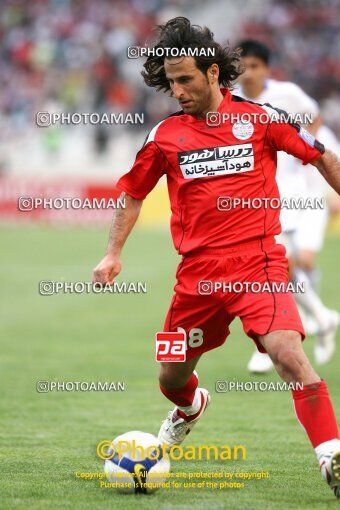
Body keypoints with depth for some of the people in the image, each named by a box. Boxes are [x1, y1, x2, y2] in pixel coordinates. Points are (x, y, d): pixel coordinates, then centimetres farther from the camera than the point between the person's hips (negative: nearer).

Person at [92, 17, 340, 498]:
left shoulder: (260, 117, -2)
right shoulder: (165, 135, 5)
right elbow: (133, 193, 19)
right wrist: (113, 254, 11)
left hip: (258, 261, -4)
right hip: (198, 272, 4)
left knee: (289, 353, -25)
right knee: (172, 376, 14)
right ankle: (190, 406, 52)